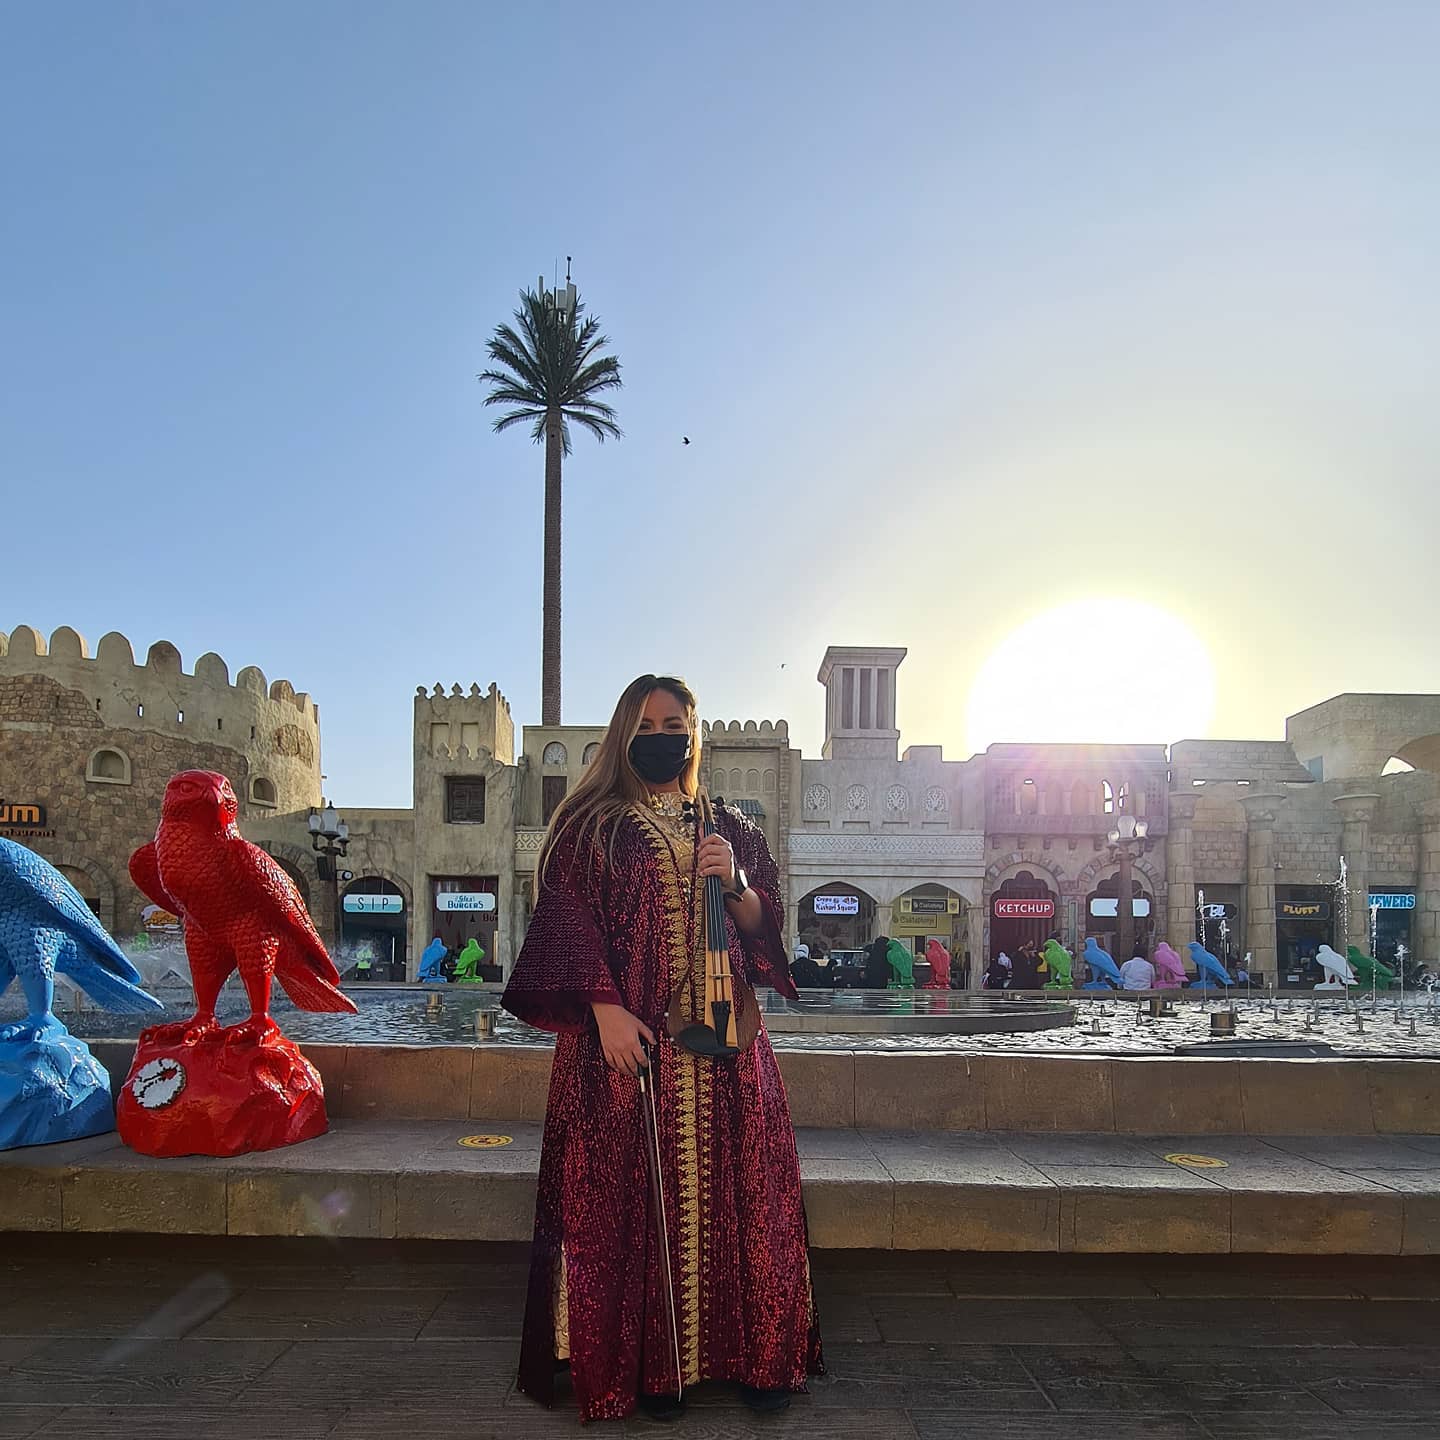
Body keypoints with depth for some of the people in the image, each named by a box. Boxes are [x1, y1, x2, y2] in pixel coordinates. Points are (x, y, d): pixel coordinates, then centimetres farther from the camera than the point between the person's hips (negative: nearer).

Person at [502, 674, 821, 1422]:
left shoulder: (730, 828, 14)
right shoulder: (589, 826, 5)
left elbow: (765, 925, 13)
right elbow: (567, 922, -4)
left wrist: (735, 884, -8)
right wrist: (605, 1009, -17)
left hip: (724, 1039, 3)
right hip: (629, 1038, -3)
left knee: (736, 1191, 4)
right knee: (635, 1198, -1)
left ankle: (758, 1356, 17)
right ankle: (651, 1366, 13)